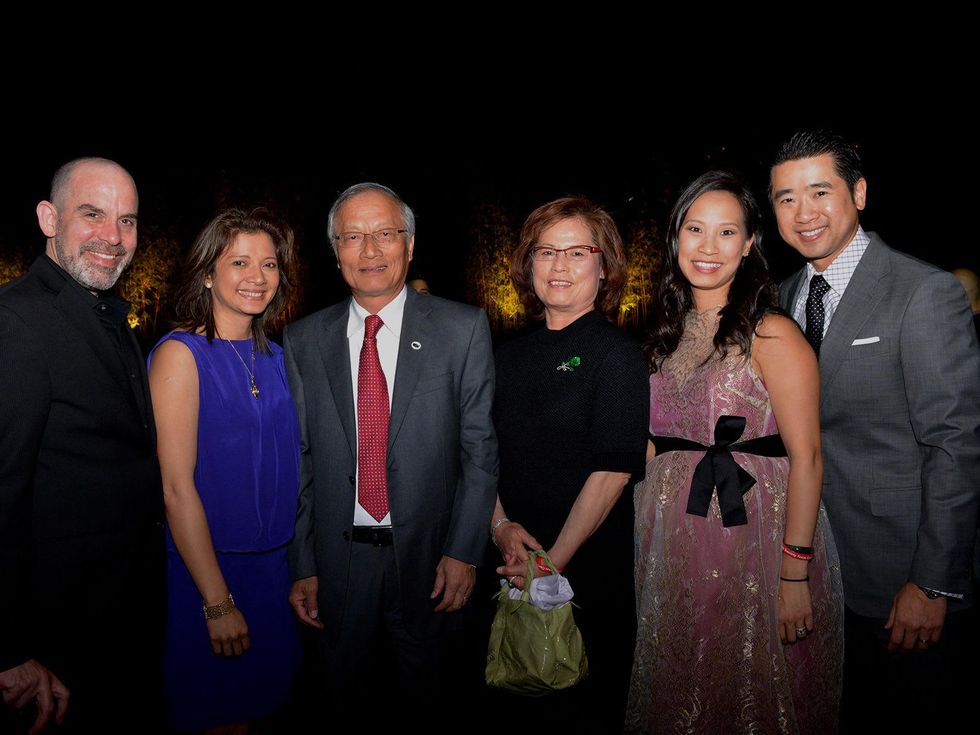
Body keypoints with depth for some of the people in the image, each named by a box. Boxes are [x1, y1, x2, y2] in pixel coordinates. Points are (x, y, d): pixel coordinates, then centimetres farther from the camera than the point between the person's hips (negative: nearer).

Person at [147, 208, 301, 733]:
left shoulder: (274, 355, 5)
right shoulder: (181, 354, -14)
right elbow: (177, 488, -17)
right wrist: (219, 603, -17)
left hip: (274, 565, 6)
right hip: (205, 572, -6)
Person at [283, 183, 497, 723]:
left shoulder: (463, 329, -5)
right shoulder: (304, 342, 1)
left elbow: (480, 448, -5)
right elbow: (299, 461, 3)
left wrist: (463, 552, -9)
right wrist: (302, 567, 2)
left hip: (430, 560, -1)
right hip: (337, 563, 2)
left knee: (430, 710, 18)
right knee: (347, 707, 21)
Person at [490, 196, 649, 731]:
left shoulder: (616, 353, -10)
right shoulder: (512, 355, 6)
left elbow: (612, 470, -16)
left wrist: (554, 562, -19)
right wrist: (501, 524, -8)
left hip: (588, 566, -5)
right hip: (514, 566, 5)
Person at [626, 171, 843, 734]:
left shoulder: (772, 334, -12)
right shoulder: (668, 329, 7)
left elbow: (806, 457, -17)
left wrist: (794, 575, -19)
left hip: (754, 536, -5)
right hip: (674, 540, 6)